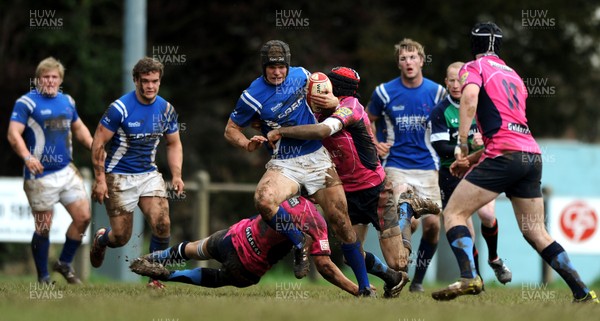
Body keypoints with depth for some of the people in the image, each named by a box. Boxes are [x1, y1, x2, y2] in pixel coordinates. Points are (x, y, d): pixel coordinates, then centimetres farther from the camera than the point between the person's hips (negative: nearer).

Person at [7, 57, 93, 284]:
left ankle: (64, 263, 18)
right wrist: (27, 156, -33)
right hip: (40, 175, -6)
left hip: (67, 170, 6)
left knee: (83, 217, -1)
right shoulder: (26, 103, -8)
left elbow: (79, 128, 27)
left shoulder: (67, 101, 12)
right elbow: (13, 134, -17)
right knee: (43, 228, -3)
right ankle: (43, 278, 10)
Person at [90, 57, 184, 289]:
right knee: (121, 237, 0)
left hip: (149, 174, 4)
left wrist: (176, 175, 2)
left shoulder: (166, 109, -1)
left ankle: (155, 275, 2)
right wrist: (100, 179, -14)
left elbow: (173, 143, 13)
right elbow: (98, 142, -11)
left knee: (162, 224, -17)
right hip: (119, 177, -4)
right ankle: (101, 239, 38)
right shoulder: (120, 108, -16)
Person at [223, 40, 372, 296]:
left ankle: (364, 286, 10)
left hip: (317, 158, 2)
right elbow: (231, 130, 1)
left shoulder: (300, 74, 2)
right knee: (263, 201, -34)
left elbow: (318, 92, 22)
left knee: (340, 222, -2)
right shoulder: (254, 95, -8)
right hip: (283, 165, -2)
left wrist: (333, 101, -1)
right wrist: (247, 144, -19)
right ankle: (300, 243, -8)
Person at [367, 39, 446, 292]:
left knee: (432, 224, -4)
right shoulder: (384, 92, -1)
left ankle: (418, 280, 14)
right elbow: (368, 120, 16)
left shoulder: (436, 92, 1)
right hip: (396, 165, -1)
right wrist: (375, 144, 1)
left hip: (427, 167, 2)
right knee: (401, 219, -22)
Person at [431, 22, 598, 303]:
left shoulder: (474, 68, 6)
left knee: (453, 213, -4)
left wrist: (462, 144, -14)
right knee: (536, 233, 13)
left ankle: (468, 277, -26)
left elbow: (470, 96, -17)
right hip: (532, 154, 7)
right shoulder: (513, 74, 28)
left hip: (505, 155, -7)